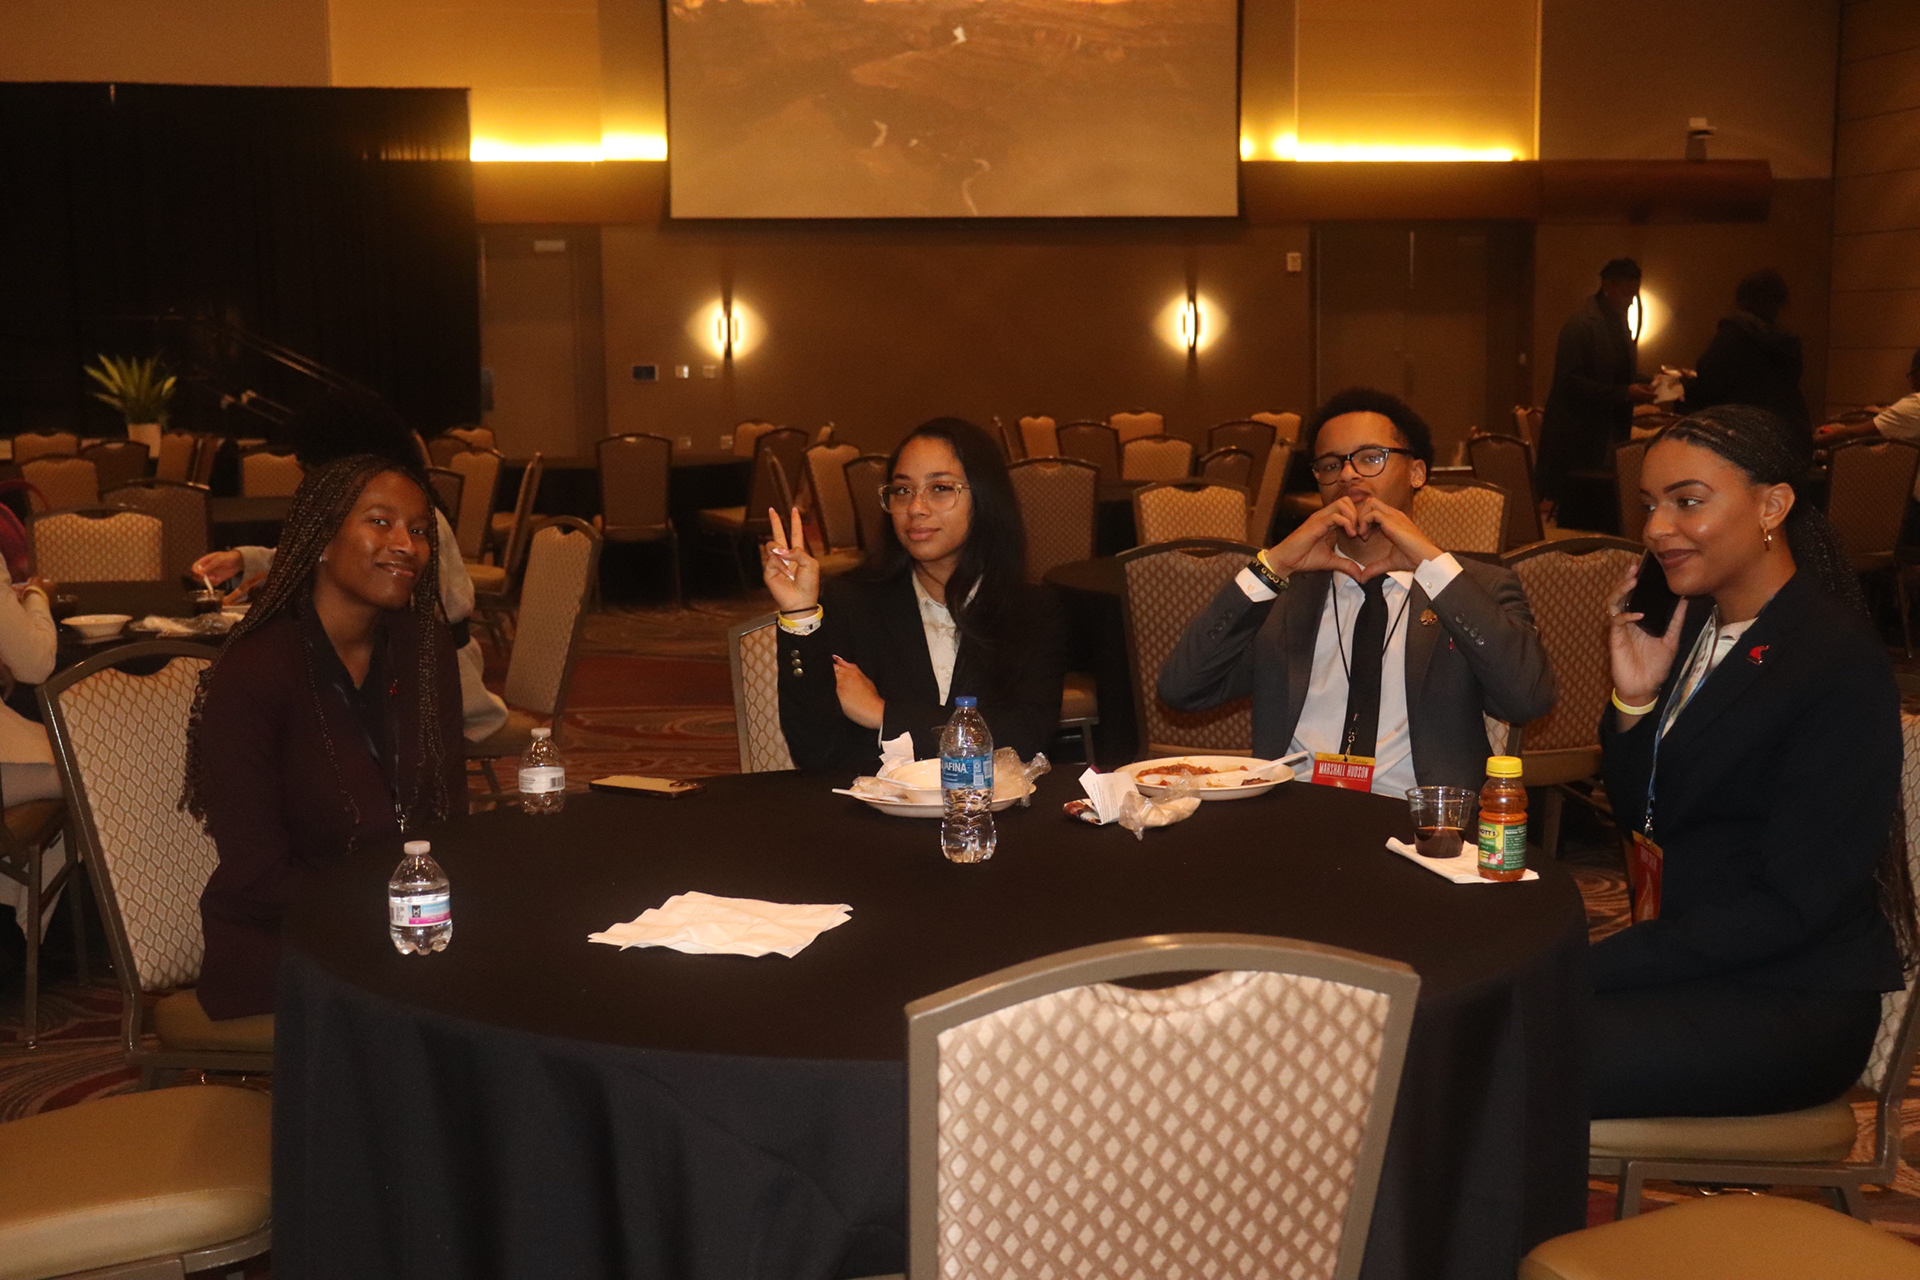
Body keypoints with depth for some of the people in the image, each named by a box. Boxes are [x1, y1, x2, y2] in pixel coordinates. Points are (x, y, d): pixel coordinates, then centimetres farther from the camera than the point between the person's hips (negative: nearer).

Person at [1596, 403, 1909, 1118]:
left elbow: (1792, 905, -18)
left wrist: (1589, 968, -22)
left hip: (1790, 1007, -7)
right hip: (1685, 963, 7)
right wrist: (1634, 701, -3)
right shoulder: (1690, 625, 7)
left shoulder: (1842, 667, -16)